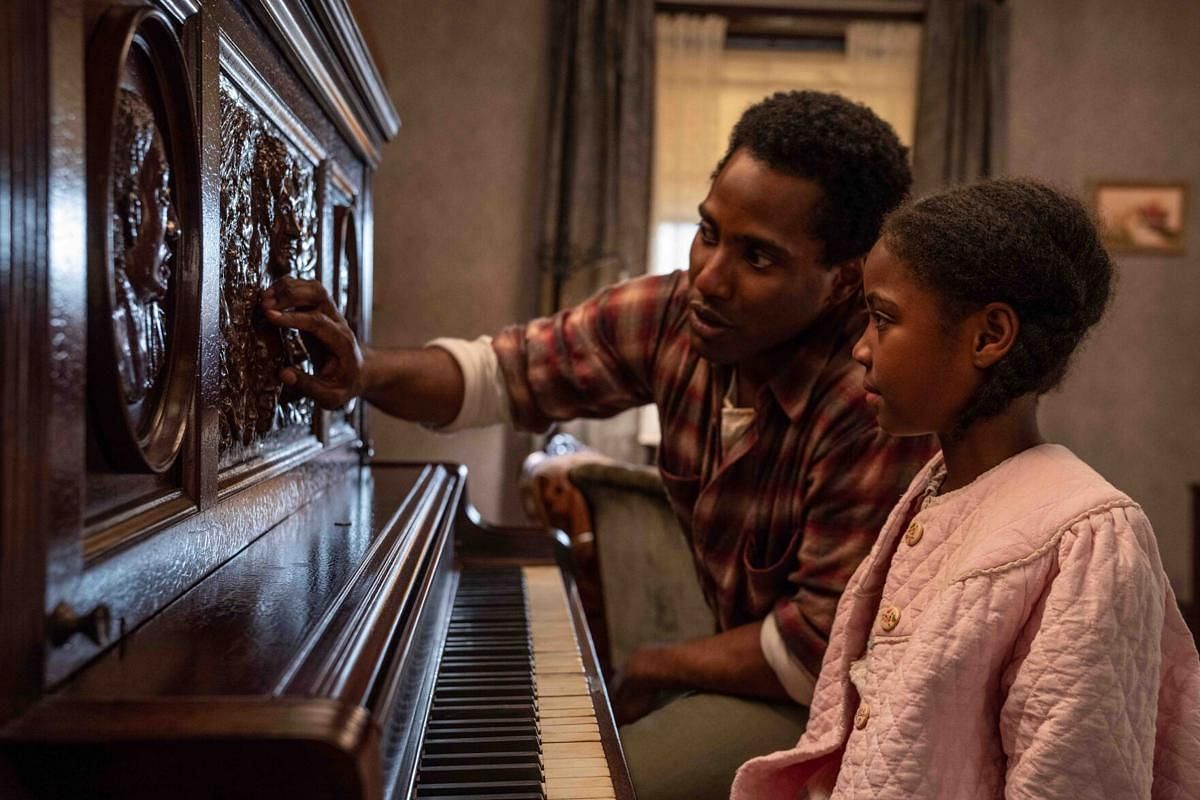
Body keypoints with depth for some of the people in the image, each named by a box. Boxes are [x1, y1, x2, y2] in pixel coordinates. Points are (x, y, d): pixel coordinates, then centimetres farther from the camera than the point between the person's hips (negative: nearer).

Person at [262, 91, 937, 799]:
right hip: (752, 652, 6)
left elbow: (822, 651, -26)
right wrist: (366, 371, -20)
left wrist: (654, 669, -12)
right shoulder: (678, 315, -11)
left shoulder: (881, 404, -31)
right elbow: (503, 371, -1)